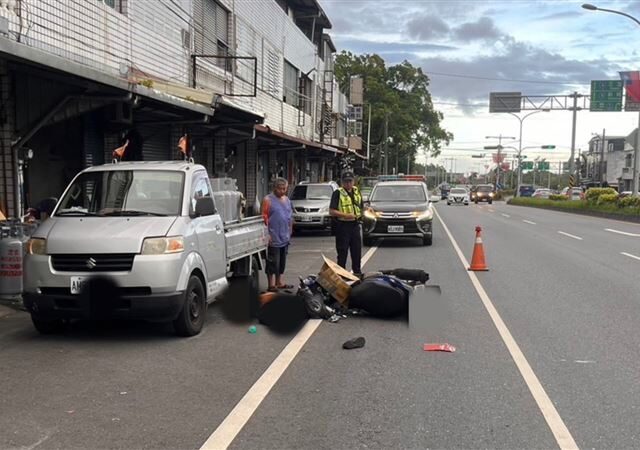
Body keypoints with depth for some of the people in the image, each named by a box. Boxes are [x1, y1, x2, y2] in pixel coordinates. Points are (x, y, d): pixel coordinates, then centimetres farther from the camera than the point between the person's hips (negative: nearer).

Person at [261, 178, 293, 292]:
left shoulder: (287, 200, 13)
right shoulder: (268, 200, -9)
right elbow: (264, 217, -14)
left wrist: (290, 232, 17)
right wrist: (267, 234, -18)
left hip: (285, 238, 7)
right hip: (273, 238, -7)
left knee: (282, 261, 14)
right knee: (273, 262, -4)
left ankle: (279, 282, 24)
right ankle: (271, 285, 1)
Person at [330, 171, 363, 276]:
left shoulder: (357, 192, 13)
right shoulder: (338, 193, -6)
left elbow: (361, 208, 26)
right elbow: (331, 211, -13)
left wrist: (362, 214, 6)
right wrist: (346, 215, -21)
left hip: (355, 225, 6)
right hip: (343, 225, -6)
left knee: (357, 251, 13)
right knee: (342, 253, -1)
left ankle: (357, 271, 25)